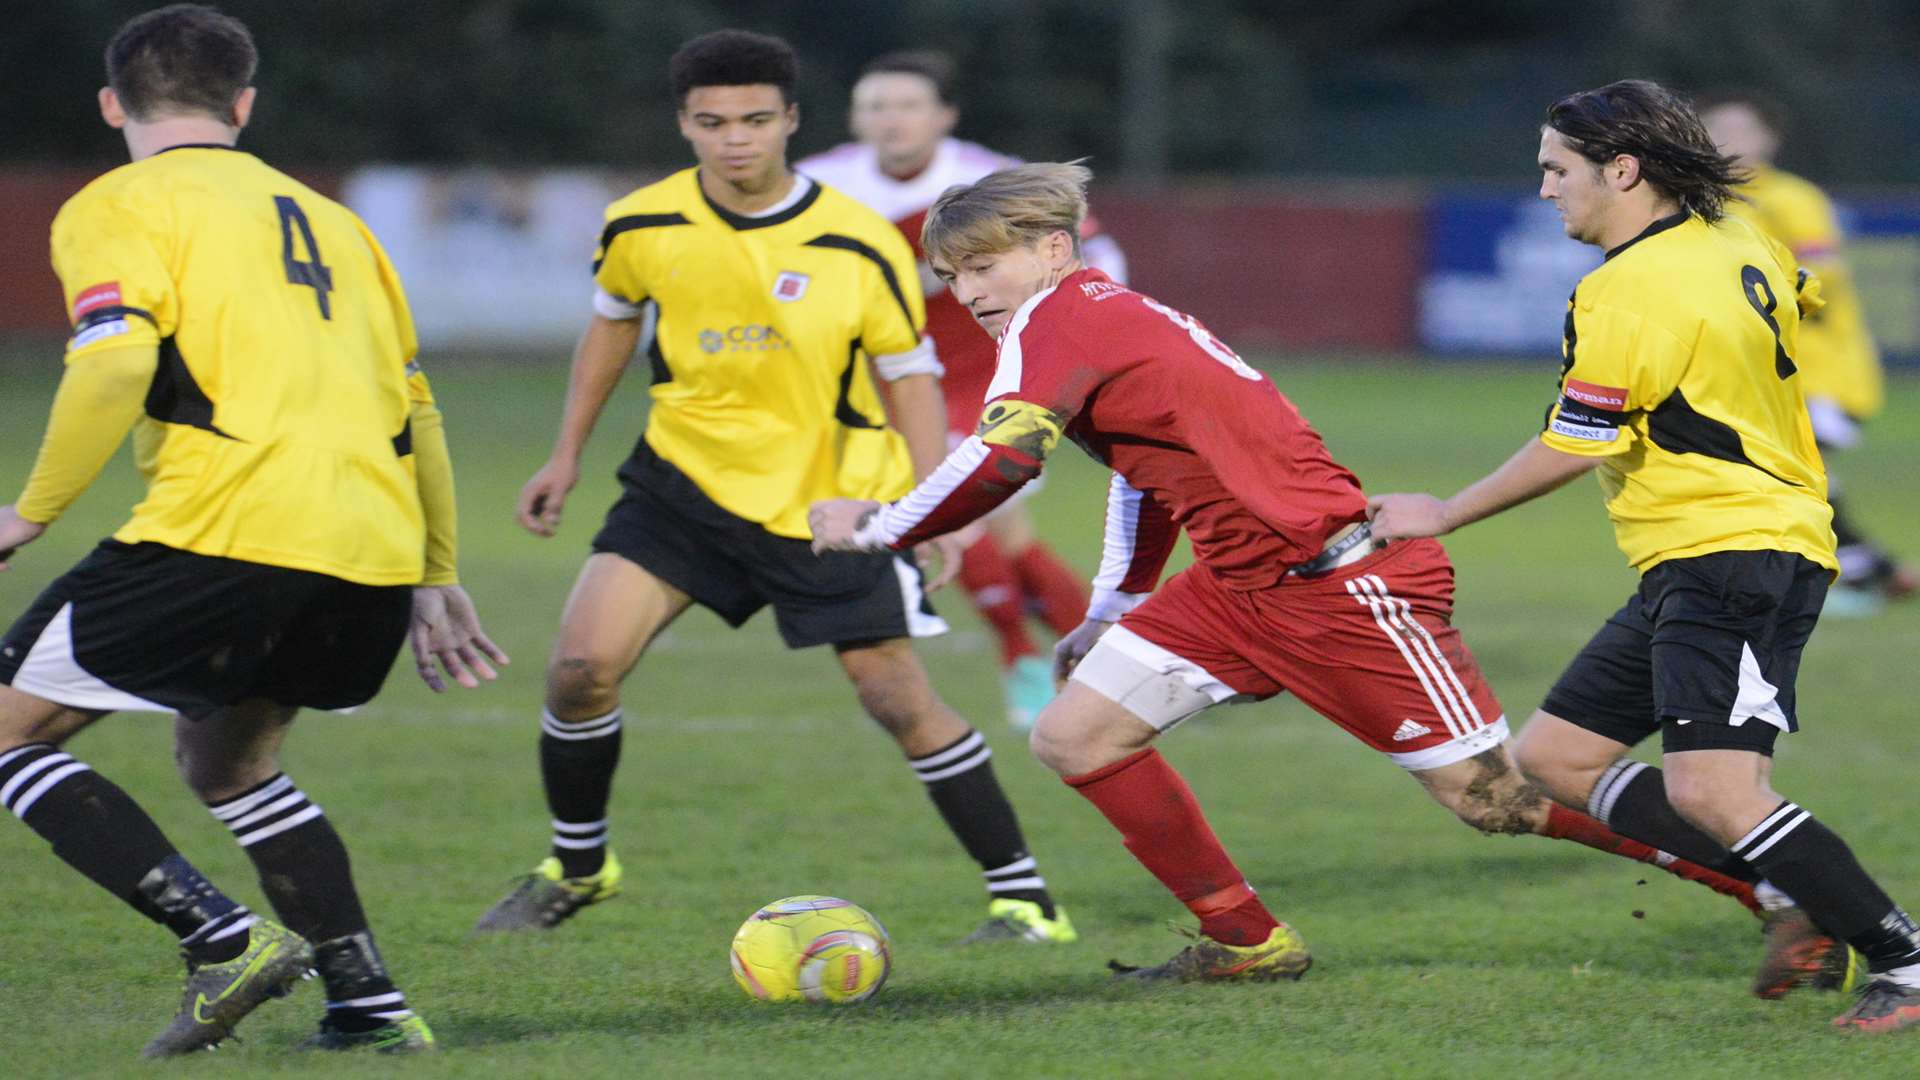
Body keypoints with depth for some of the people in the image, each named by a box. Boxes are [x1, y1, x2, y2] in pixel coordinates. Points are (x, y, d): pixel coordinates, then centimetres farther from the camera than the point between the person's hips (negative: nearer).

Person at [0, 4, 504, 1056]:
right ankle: (369, 1003, 16)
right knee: (225, 760, 28)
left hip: (229, 533, -7)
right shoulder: (325, 218, 26)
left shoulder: (118, 208, 5)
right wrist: (434, 576, 29)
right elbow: (415, 407, 26)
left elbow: (115, 365, -13)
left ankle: (225, 938, -8)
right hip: (377, 552, 7)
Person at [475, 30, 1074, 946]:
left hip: (831, 502, -3)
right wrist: (567, 455, 15)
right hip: (686, 481, 3)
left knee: (900, 702, -6)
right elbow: (614, 321, 13)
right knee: (580, 665, -11)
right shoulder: (642, 228, -8)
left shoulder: (860, 247, -16)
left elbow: (909, 375, -5)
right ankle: (576, 868, 13)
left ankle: (1024, 898, 6)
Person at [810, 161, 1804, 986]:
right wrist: (1113, 612, 28)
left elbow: (999, 461, -27)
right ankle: (1246, 944, 10)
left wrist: (879, 529, -13)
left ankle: (1784, 892, -1)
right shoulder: (1105, 322, 16)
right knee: (1075, 737, 3)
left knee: (1492, 795, -8)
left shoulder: (1061, 319, -13)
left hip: (1342, 581, -10)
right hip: (1238, 587, 10)